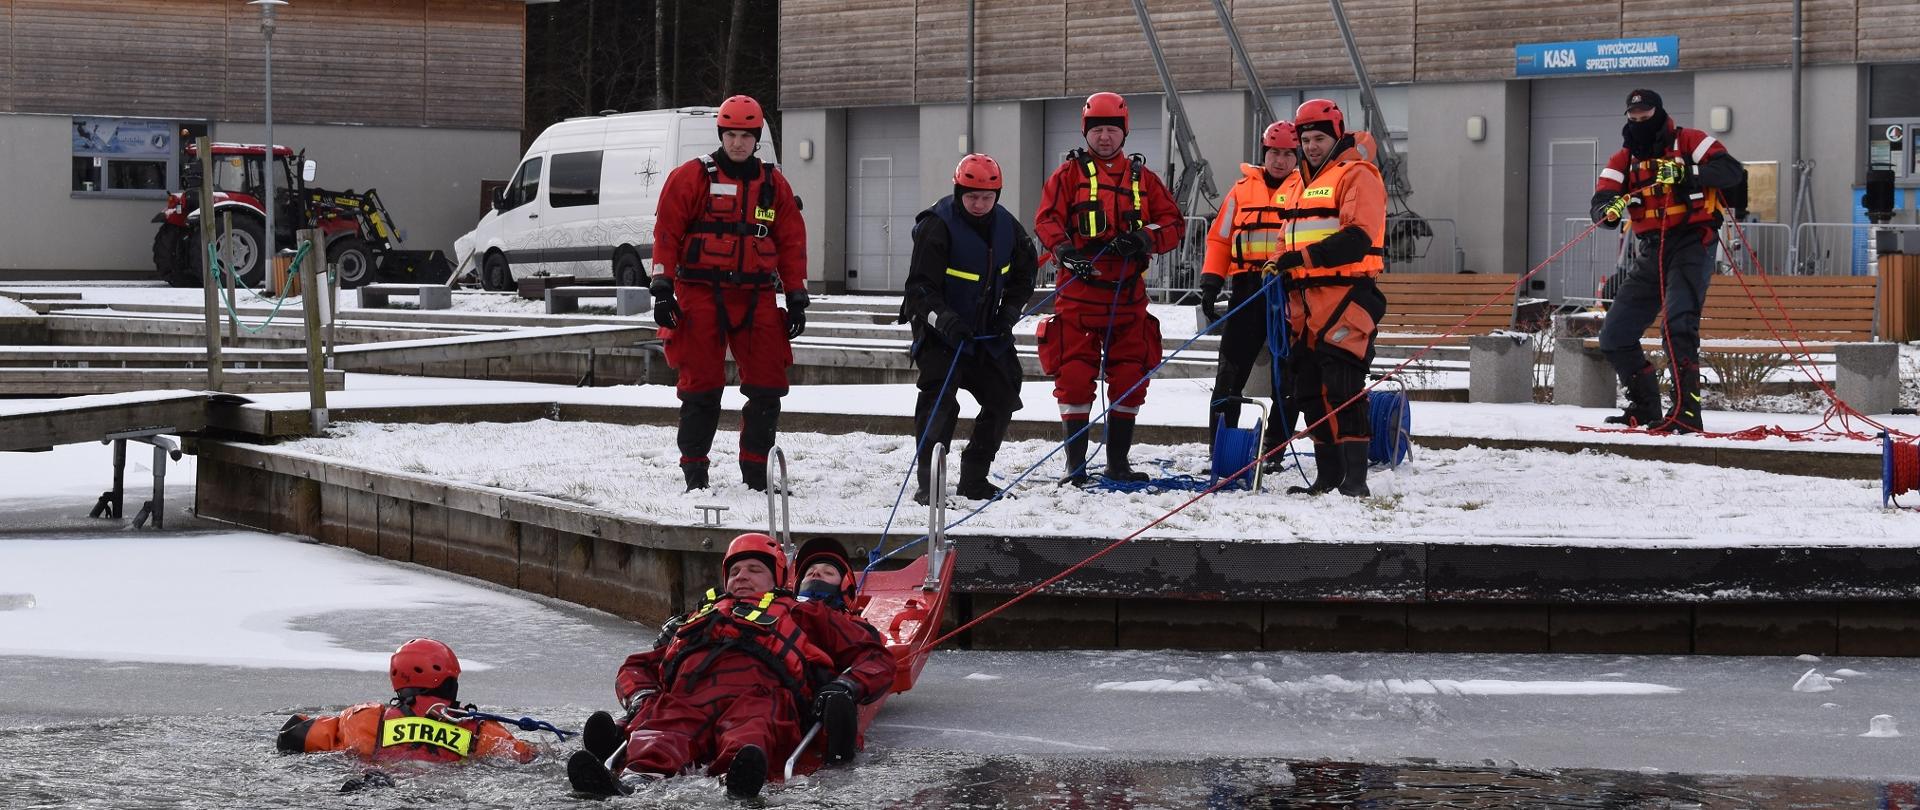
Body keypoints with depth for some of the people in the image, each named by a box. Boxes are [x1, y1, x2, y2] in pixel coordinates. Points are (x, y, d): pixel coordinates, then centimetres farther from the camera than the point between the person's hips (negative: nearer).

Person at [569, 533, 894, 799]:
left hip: (758, 693, -2)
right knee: (658, 731, -37)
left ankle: (742, 775, -74)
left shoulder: (804, 615, 41)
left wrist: (845, 688, 3)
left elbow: (874, 655, 28)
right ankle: (639, 773, -69)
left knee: (752, 728, -41)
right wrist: (641, 699, 11)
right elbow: (638, 666, 38)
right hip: (684, 698, 2)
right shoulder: (697, 619, 48)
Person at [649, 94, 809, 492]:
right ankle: (694, 471, 6)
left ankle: (755, 470, 11)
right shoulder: (691, 177, 1)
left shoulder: (773, 184, 13)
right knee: (702, 385, -1)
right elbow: (667, 233, -1)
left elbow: (792, 242, 15)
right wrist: (662, 287, -9)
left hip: (757, 298, 3)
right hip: (701, 296, -3)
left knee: (768, 385, 0)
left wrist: (796, 298, 10)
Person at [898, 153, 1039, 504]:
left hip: (987, 331, 7)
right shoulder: (937, 227, -18)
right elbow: (920, 287, -21)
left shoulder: (1006, 226, 0)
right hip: (940, 330, -7)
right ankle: (928, 482, -20)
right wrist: (946, 321, -35)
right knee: (939, 400, -21)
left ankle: (974, 481, 20)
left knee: (1003, 399, 9)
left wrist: (1009, 313, 1)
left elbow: (1024, 273, 15)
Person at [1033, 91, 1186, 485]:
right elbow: (1047, 219, -6)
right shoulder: (1070, 173, 5)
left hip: (1127, 294, 3)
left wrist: (1147, 238, -11)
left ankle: (1118, 461, 17)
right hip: (1079, 292, -3)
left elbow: (1174, 223, 10)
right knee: (1074, 378, -6)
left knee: (1130, 379, 6)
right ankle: (1075, 464, 2)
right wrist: (1066, 250, -25)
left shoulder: (1141, 176, 13)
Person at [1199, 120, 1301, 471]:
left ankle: (1273, 451, 11)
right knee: (1231, 370, -3)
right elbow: (1220, 237, 12)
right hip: (1247, 289, 1)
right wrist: (1210, 282, 3)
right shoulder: (1243, 189, 11)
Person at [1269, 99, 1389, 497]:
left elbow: (1358, 237, -16)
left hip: (1344, 294, -8)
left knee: (1342, 389, -13)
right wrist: (1280, 266, 12)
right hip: (1303, 296, 8)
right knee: (1308, 389, 9)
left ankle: (1355, 476, -12)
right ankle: (1327, 475, 16)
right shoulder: (1296, 184, 22)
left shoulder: (1356, 175, -4)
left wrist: (1303, 257, -21)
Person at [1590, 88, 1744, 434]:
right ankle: (1645, 410, 17)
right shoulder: (1624, 159, 12)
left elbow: (1732, 172, -13)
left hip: (1691, 246, -7)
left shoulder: (1688, 142, -1)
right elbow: (1600, 204, -1)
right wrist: (1610, 209, -26)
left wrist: (1684, 173, -26)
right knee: (1614, 337, 5)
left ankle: (1687, 411, -29)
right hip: (1650, 254, 7)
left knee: (1679, 324, -26)